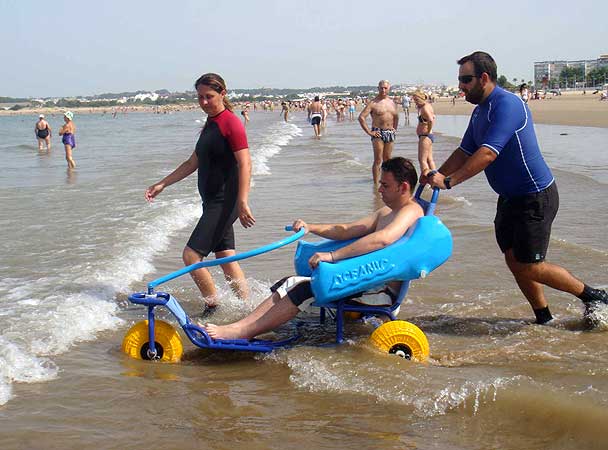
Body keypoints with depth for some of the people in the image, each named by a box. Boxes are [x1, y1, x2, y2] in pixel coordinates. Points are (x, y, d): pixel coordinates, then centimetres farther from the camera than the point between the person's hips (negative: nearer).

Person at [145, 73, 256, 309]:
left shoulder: (231, 123, -12)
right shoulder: (209, 125, 16)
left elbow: (245, 164, -19)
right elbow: (192, 163, 22)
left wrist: (242, 203, -26)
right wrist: (162, 184, 19)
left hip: (224, 202, -9)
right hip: (213, 202, 9)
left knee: (191, 255, -11)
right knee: (225, 258, 11)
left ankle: (213, 307, 0)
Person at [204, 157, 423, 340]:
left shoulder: (411, 212, -13)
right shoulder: (386, 212, 22)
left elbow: (383, 239, -33)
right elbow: (345, 231, 23)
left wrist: (332, 256, -38)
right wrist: (310, 228, 5)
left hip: (382, 290, -10)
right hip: (365, 281, 10)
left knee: (306, 289, -23)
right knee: (291, 284, -4)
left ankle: (241, 331, -26)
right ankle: (242, 325, -13)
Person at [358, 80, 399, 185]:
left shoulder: (392, 103, 11)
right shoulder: (373, 103, -8)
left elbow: (396, 116, 30)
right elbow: (361, 117, -13)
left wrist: (394, 128, 17)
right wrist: (369, 132, -14)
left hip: (390, 133, 6)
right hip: (378, 133, -6)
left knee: (387, 159, 11)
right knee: (378, 160, -7)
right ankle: (376, 184, -5)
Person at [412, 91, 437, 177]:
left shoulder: (425, 108, -19)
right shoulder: (427, 105, 11)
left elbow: (431, 120, -36)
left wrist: (428, 131, -23)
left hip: (425, 136, -11)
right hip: (427, 136, 11)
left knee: (422, 160, -11)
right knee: (429, 159, 14)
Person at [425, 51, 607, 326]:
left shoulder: (507, 105, -22)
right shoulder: (480, 111, 10)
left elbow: (488, 154, -31)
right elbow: (465, 151, 15)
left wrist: (448, 181, -32)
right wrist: (436, 175, 0)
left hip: (535, 197, -10)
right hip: (510, 198, 10)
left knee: (529, 267, -6)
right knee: (514, 261, 10)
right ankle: (544, 319, 23)